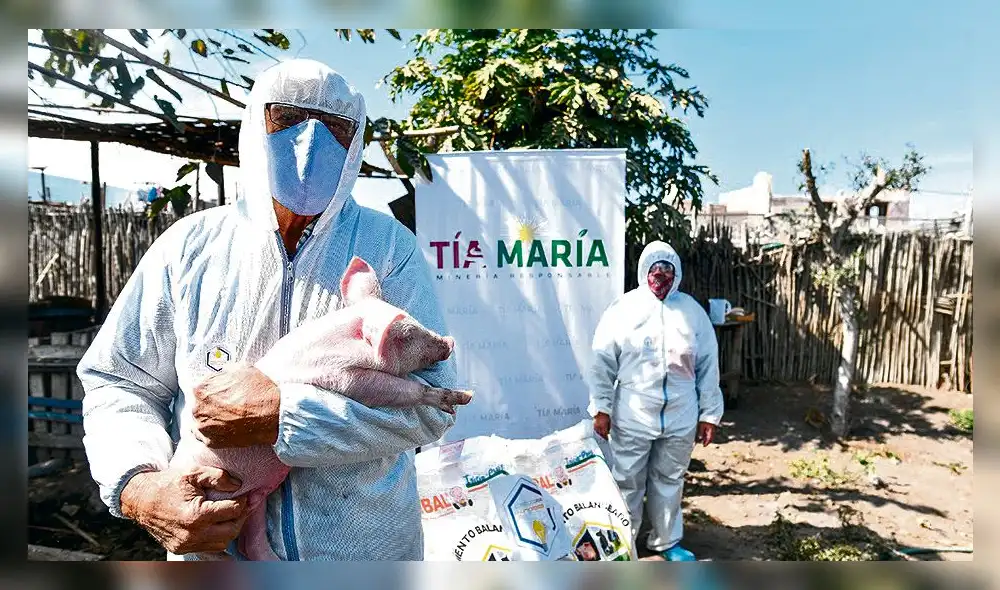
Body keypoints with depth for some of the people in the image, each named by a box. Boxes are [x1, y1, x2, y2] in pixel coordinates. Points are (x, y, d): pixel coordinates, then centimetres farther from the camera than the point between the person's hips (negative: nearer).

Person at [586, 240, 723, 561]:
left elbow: (708, 366, 5)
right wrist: (601, 408, -7)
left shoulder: (693, 311, 1)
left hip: (680, 418, 2)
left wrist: (709, 415, 4)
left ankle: (666, 541, 37)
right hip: (632, 417, -2)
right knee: (627, 483, 9)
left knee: (669, 481, 18)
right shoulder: (623, 309, -5)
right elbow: (603, 363, -4)